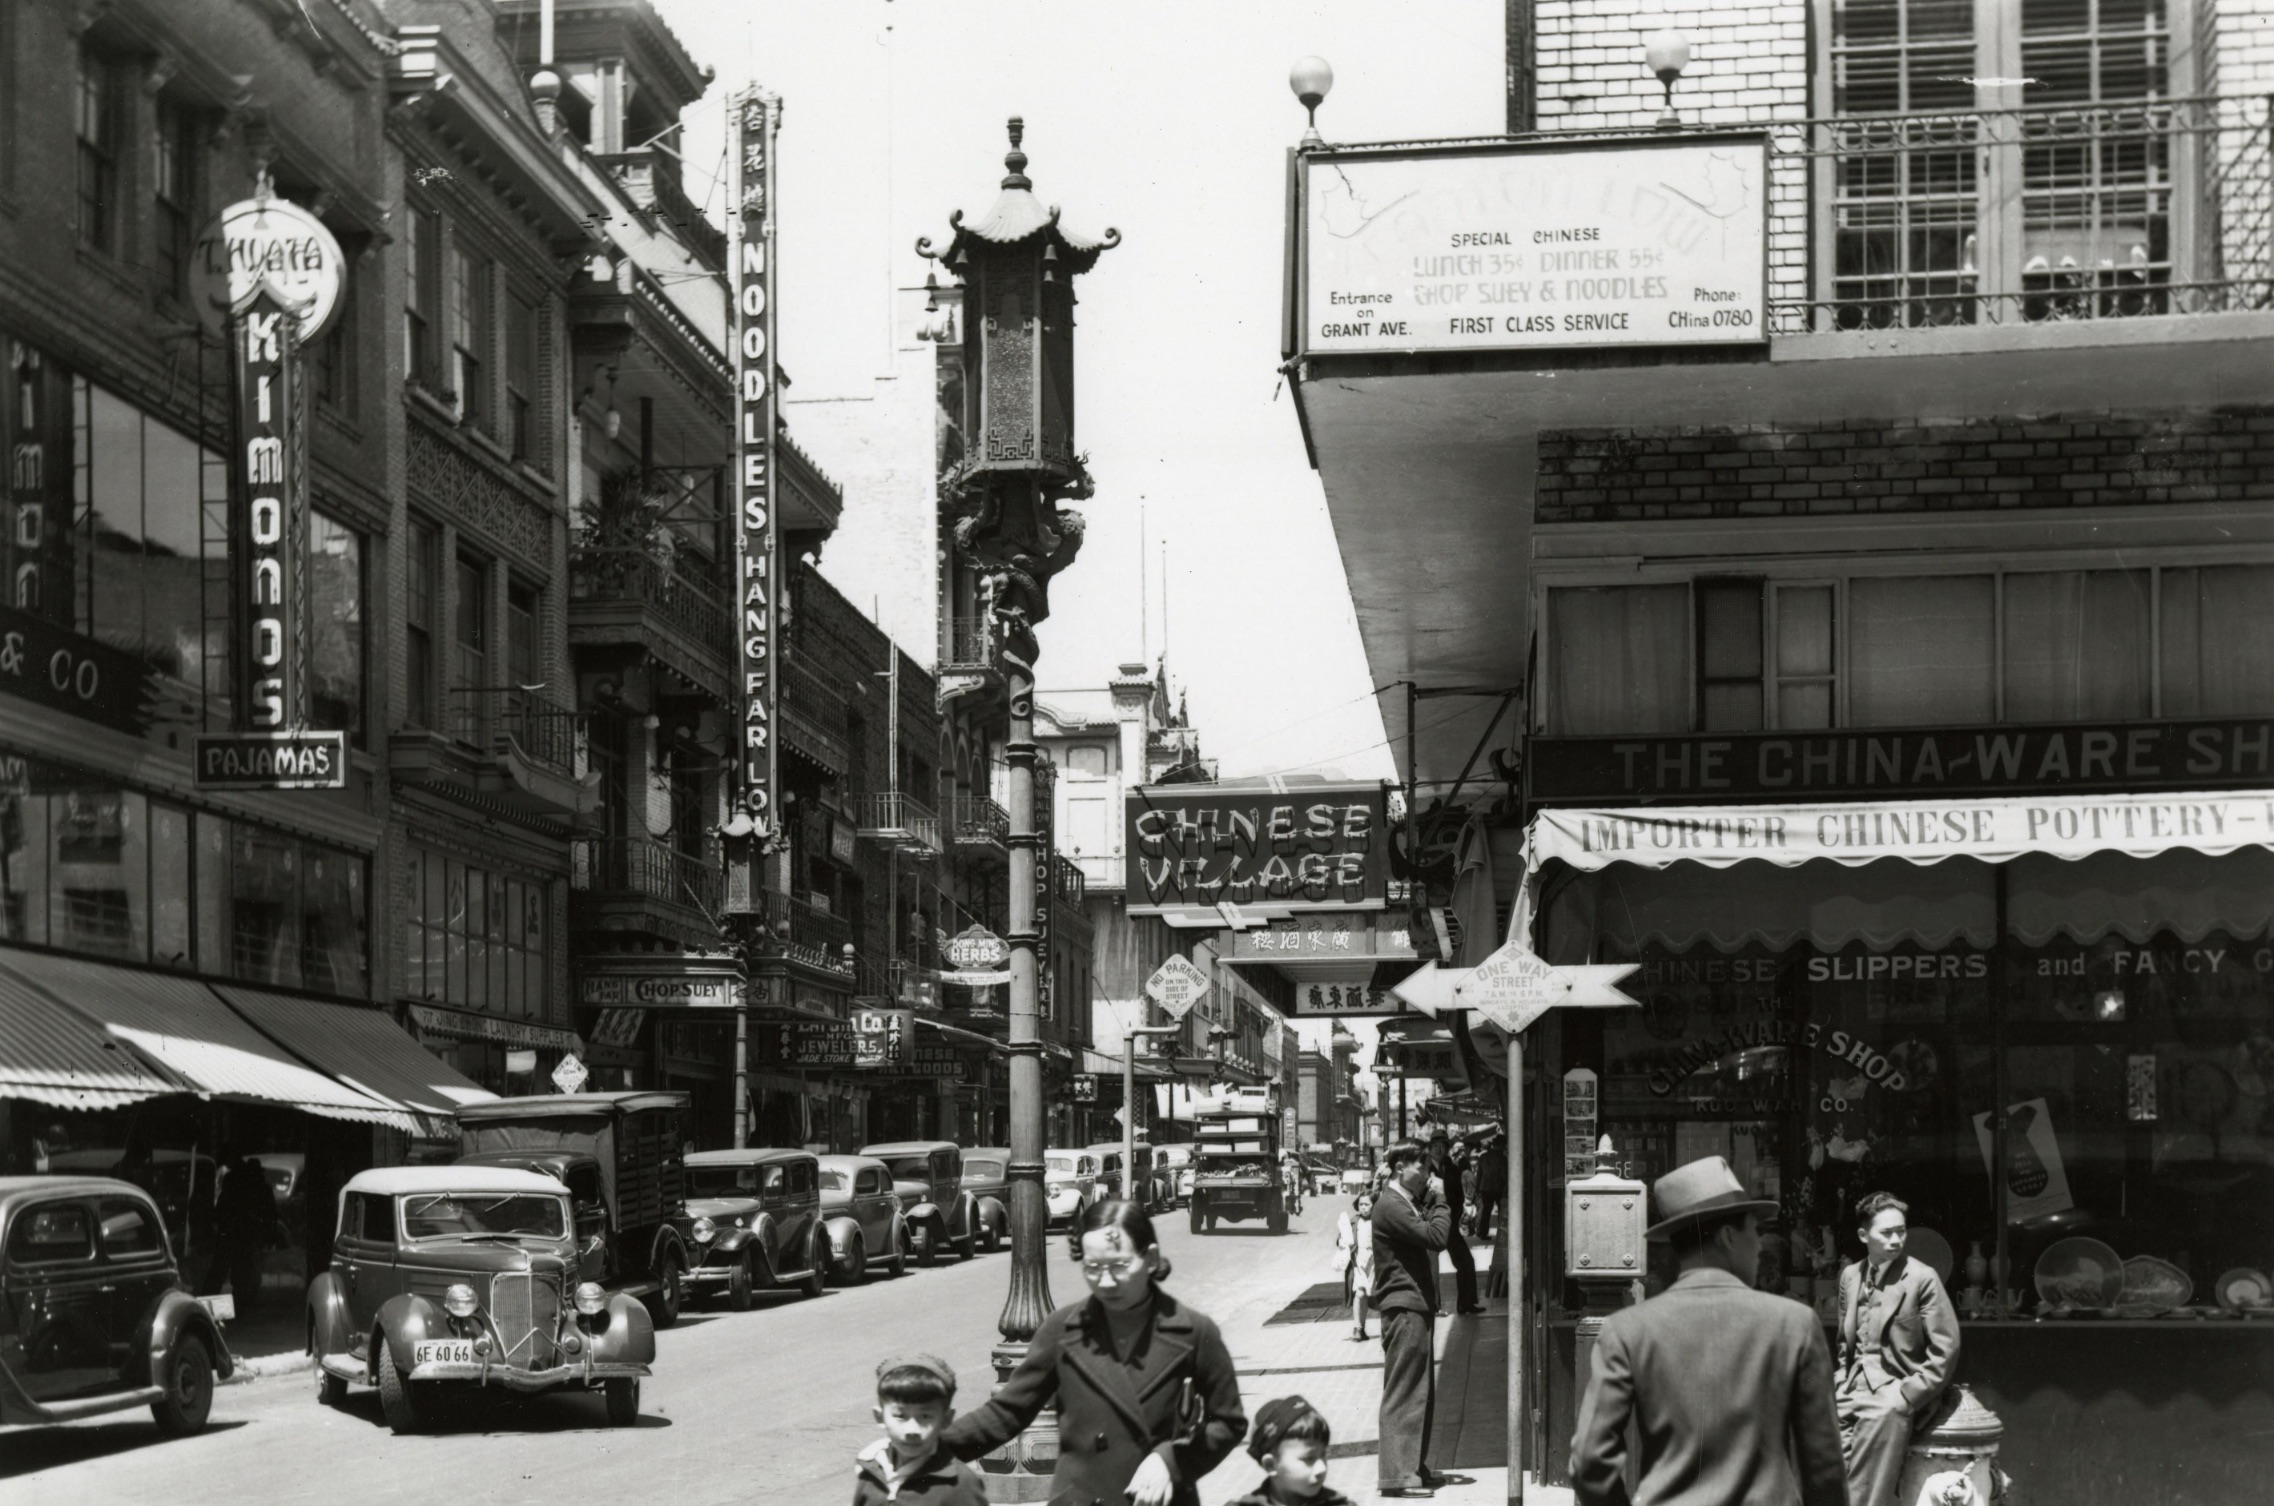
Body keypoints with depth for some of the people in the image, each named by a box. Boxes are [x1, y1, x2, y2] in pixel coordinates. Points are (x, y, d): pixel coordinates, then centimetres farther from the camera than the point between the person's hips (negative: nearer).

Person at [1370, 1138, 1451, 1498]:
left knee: (1421, 1390, 15)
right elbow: (1435, 1236, -22)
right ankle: (1398, 1474, -9)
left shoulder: (1409, 1204, 18)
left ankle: (1415, 1465, 23)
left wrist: (1433, 1202, 3)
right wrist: (1439, 1201, -10)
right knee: (1404, 1391, -9)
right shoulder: (1390, 1206, -15)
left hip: (1417, 1305, 10)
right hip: (1404, 1307, -10)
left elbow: (1431, 1238, 14)